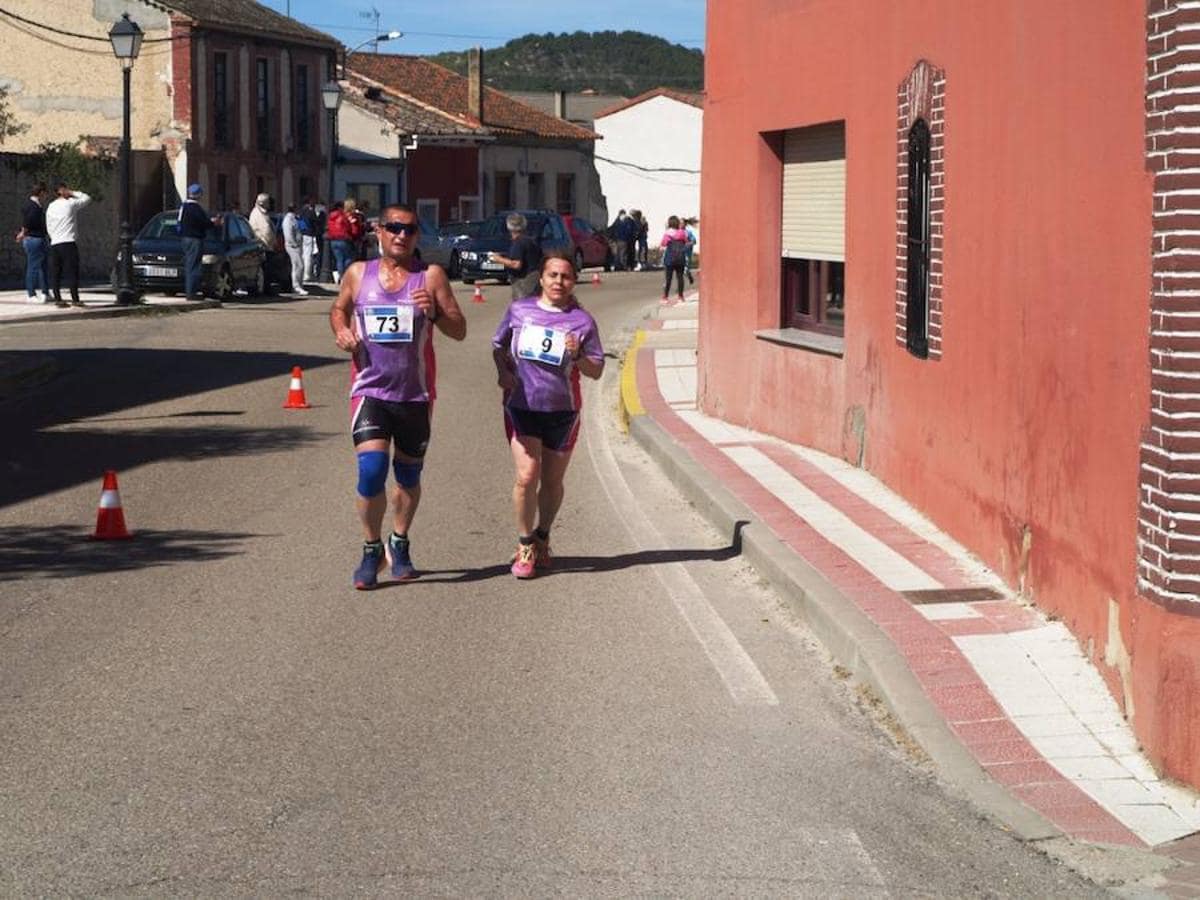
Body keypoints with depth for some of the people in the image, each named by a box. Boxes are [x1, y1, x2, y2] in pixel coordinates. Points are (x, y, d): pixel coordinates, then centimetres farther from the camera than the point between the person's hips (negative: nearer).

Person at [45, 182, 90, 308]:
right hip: (68, 242, -6)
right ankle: (75, 299, -7)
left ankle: (58, 299, 6)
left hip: (54, 244, 6)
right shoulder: (70, 203, -4)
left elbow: (49, 228, 14)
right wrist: (73, 193, 13)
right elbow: (87, 198, 8)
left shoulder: (50, 207, 14)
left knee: (55, 274, 6)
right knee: (72, 272, -5)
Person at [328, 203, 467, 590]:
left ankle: (399, 545, 34)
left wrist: (435, 313, -20)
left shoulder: (431, 277, 0)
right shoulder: (357, 274, 4)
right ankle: (372, 550, 5)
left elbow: (459, 331, -1)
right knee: (371, 472, -14)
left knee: (408, 476, 13)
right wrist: (341, 330, 0)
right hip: (370, 389, -1)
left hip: (416, 394, 1)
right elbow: (338, 309, 22)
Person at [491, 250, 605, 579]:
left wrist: (577, 356, -16)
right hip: (522, 406, -1)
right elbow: (498, 346, 18)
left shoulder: (582, 321, 1)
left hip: (562, 410, 1)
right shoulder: (519, 310, 4)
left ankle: (542, 538, 32)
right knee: (527, 477, -12)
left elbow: (596, 370, 4)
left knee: (552, 481, 10)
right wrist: (502, 371, -1)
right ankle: (525, 546, 2)